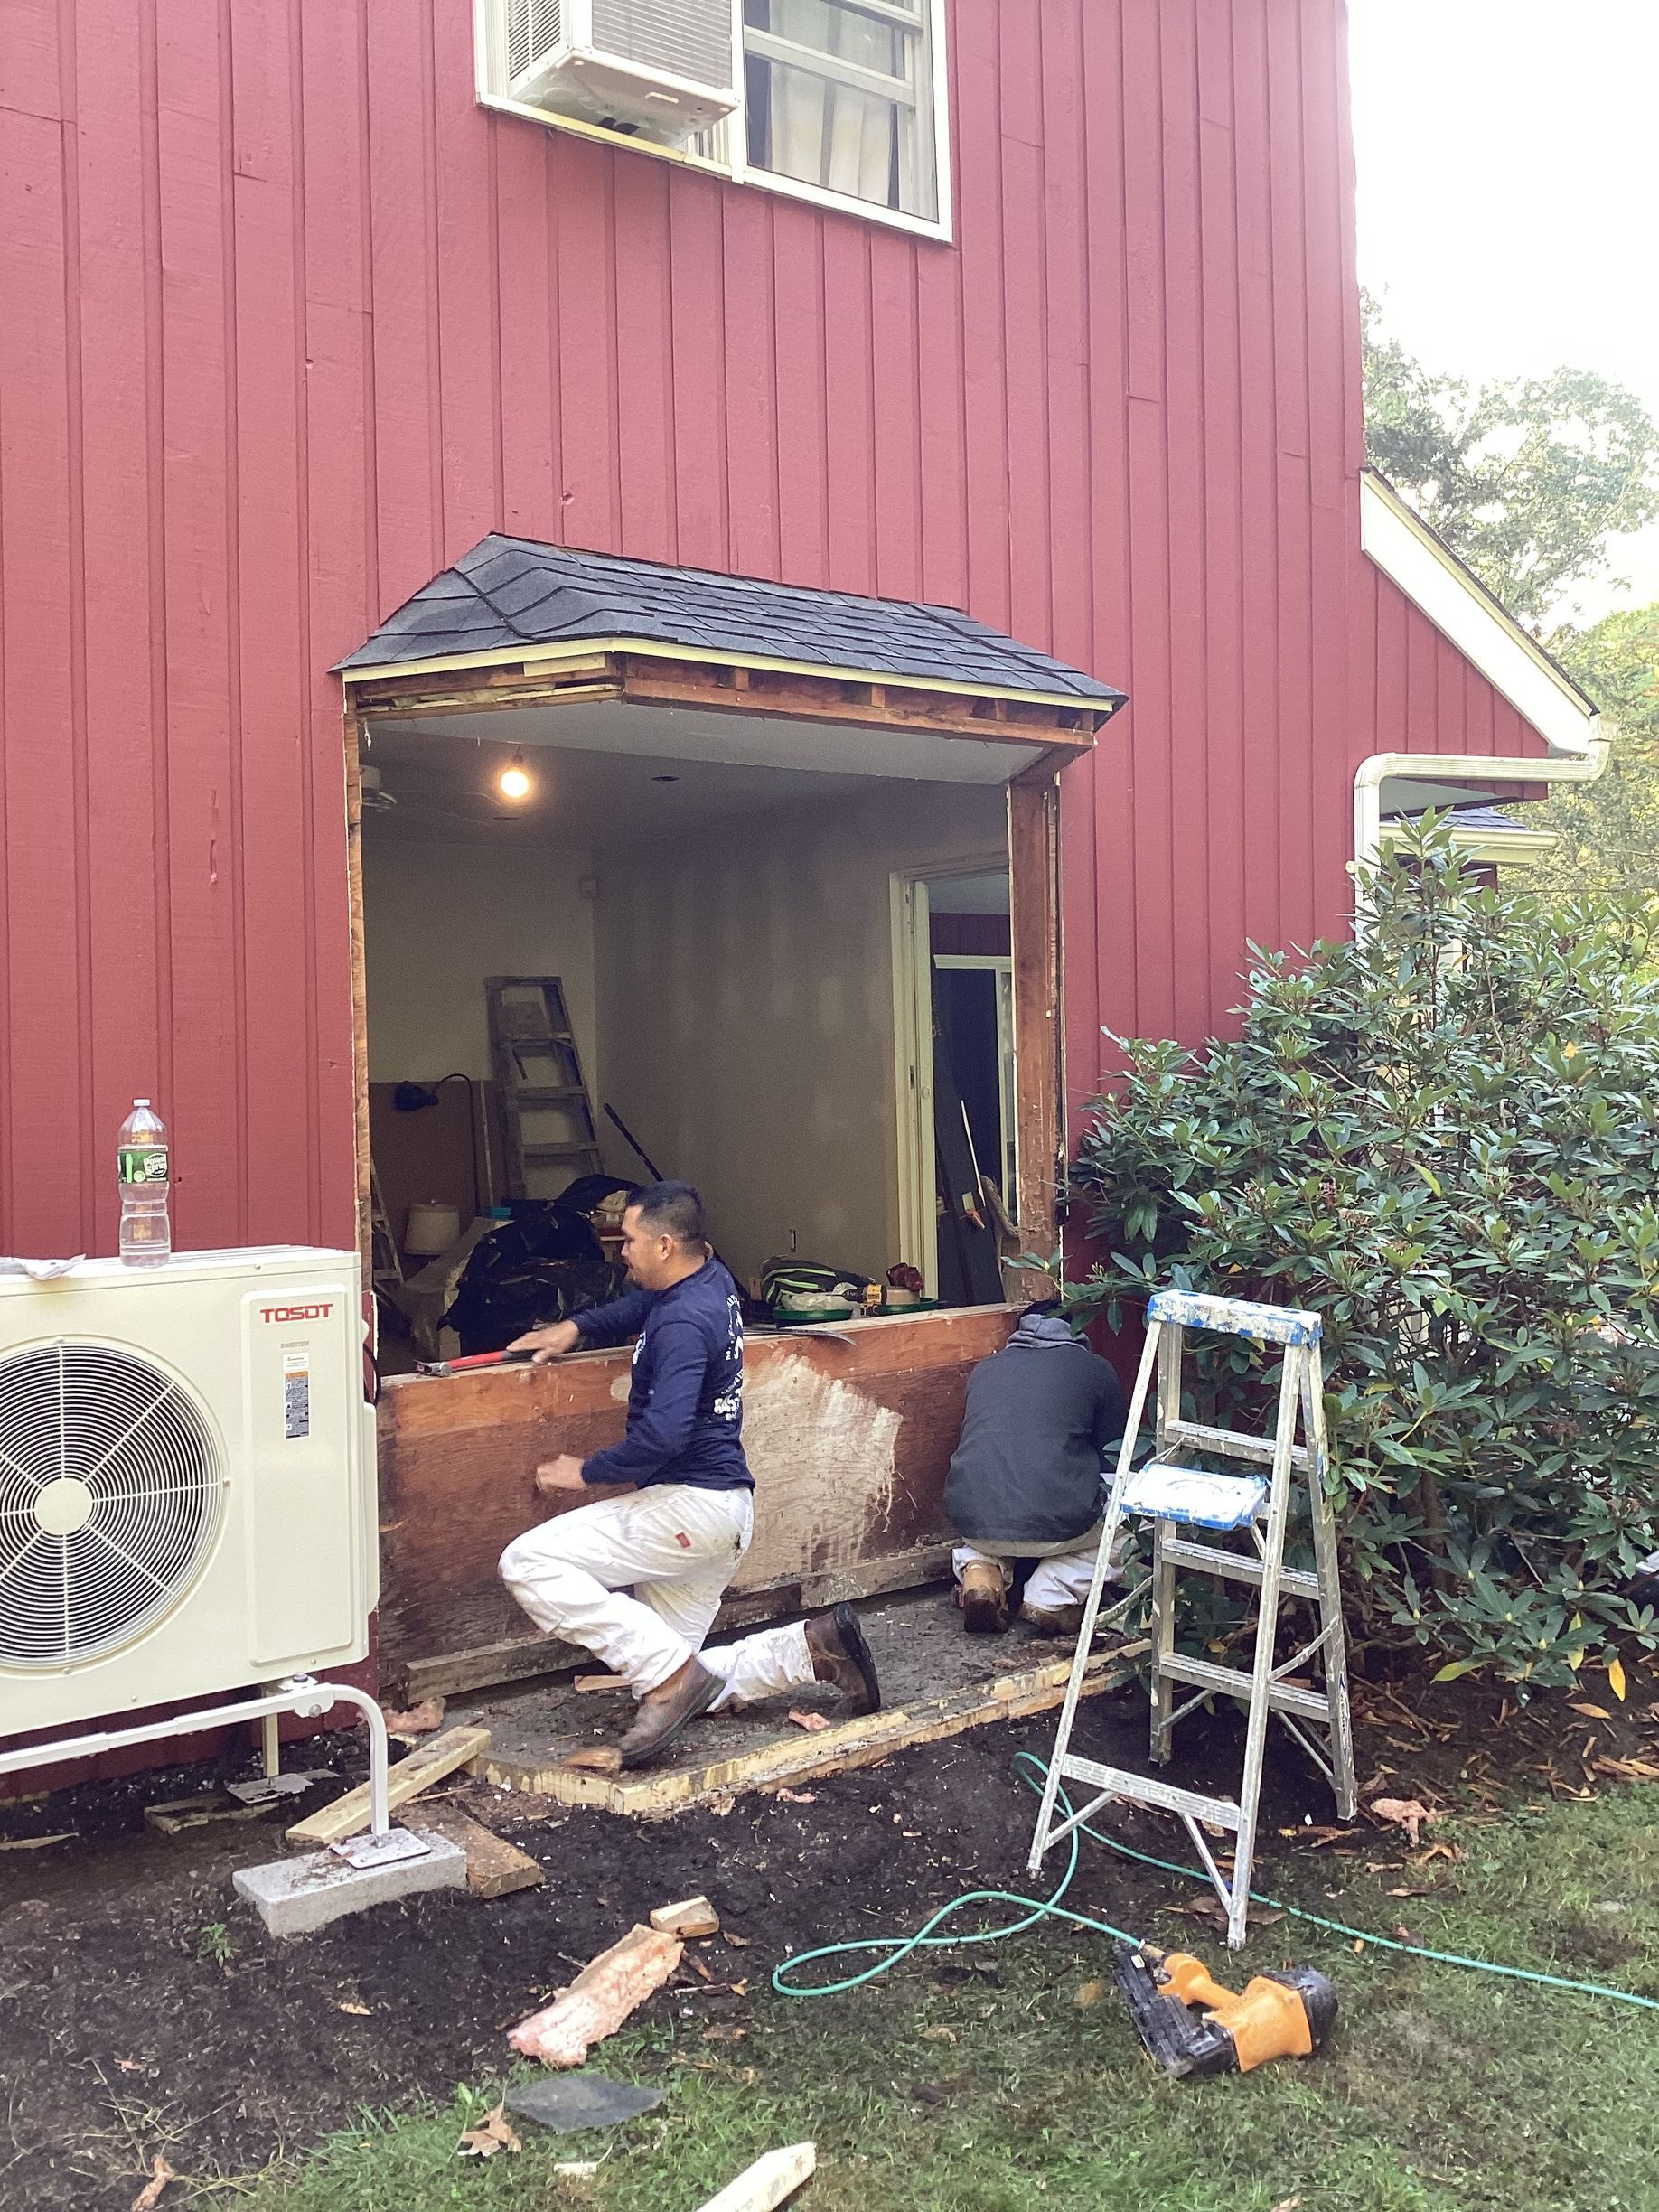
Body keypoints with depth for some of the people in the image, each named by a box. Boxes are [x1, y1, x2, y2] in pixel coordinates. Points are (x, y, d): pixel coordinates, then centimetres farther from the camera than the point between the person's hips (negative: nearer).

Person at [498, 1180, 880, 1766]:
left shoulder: (683, 1321, -18)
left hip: (690, 1502, -10)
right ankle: (815, 1648, 7)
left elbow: (663, 1433, -29)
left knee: (527, 1563, -15)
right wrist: (573, 1328, 17)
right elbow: (637, 1306, 33)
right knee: (683, 1688, 12)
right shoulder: (711, 1279, 10)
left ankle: (671, 1672, -17)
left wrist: (586, 1473, -15)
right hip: (725, 1508, 10)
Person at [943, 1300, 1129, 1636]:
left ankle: (980, 1570, 6)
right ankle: (1051, 1597, 4)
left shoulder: (986, 1368, 20)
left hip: (971, 1520, 3)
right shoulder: (1095, 1369, 11)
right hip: (1056, 1523, -3)